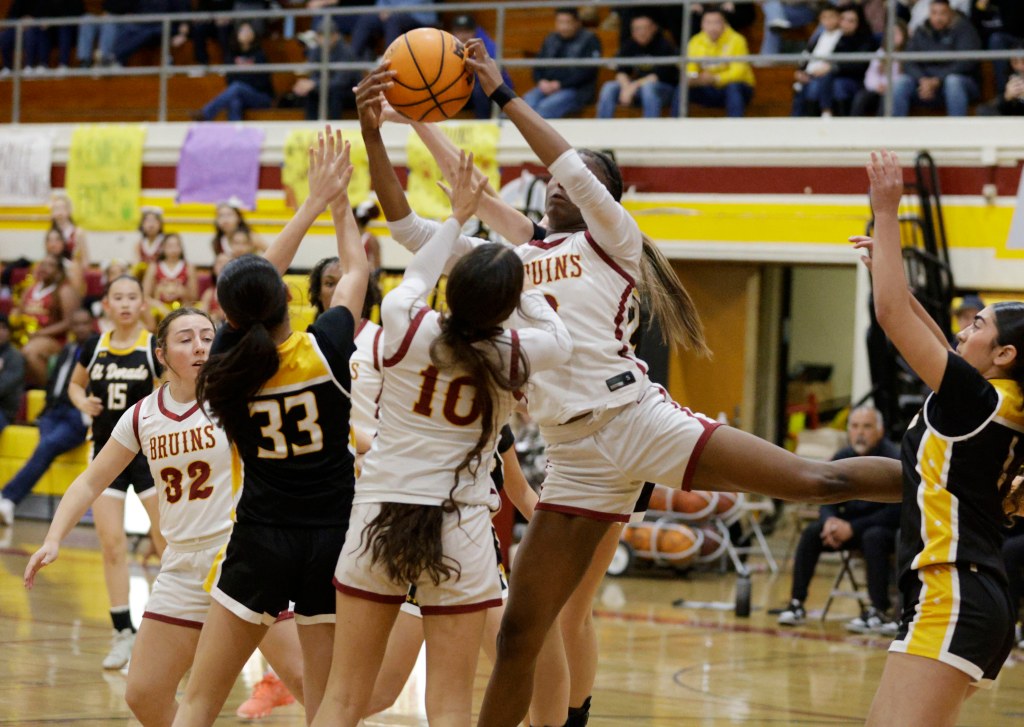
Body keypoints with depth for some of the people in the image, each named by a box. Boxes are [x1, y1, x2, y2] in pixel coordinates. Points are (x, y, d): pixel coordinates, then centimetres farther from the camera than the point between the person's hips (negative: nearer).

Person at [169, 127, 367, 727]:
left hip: (260, 542, 1)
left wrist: (314, 203, 18)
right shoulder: (326, 349, -11)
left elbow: (256, 283, 10)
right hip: (332, 538, -1)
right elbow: (356, 271, 8)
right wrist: (338, 202, 22)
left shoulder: (228, 362, -6)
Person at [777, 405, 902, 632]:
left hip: (889, 529, -6)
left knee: (873, 537, -37)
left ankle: (880, 612, -35)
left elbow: (895, 512, -21)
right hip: (851, 524, 6)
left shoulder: (893, 460, -18)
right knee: (812, 533, -14)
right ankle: (796, 604, -13)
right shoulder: (842, 459, 1)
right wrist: (830, 521, -17)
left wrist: (852, 528, -24)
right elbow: (828, 502, 8)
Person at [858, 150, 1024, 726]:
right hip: (976, 597, 10)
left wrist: (887, 212, -5)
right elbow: (940, 350, 31)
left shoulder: (977, 401, -9)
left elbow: (891, 314, -11)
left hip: (952, 602, -10)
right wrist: (889, 263, 30)